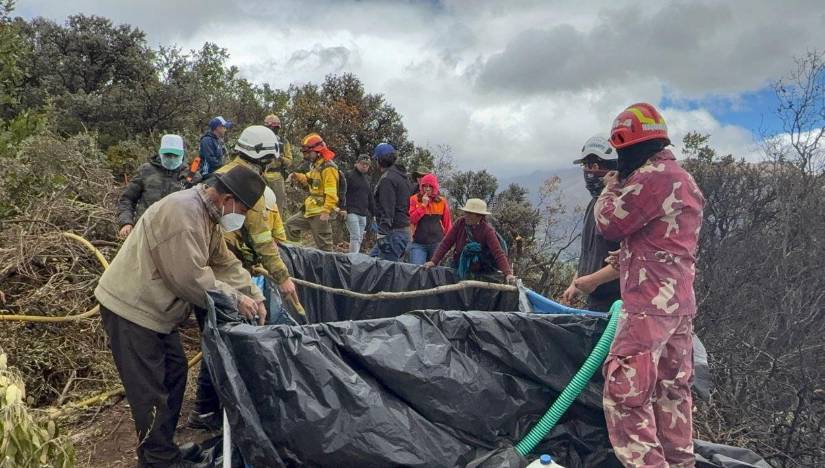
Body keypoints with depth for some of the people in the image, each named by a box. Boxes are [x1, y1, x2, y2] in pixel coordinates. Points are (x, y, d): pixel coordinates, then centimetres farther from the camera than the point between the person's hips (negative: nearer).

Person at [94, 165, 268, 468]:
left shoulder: (208, 216, 6)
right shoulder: (182, 212, -27)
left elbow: (225, 263, 10)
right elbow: (190, 277, -28)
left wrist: (254, 296, -1)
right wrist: (235, 299, -19)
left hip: (154, 308, 10)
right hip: (130, 308, -10)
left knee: (174, 374, 17)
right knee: (151, 391, -2)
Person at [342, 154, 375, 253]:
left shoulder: (367, 178, 20)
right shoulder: (349, 175, -1)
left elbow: (370, 198, 24)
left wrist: (373, 212, 19)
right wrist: (343, 208, -18)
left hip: (363, 214, 7)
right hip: (352, 212, -7)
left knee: (360, 238, 7)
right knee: (355, 237, -16)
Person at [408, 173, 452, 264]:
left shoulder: (442, 201, 5)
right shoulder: (414, 199, 3)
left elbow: (447, 224, 9)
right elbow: (412, 219, -6)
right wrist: (423, 204, -11)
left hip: (437, 243, 1)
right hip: (418, 244, -1)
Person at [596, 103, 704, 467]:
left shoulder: (652, 176, -14)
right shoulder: (683, 179, 18)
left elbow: (608, 224, -7)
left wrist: (611, 188, 8)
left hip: (650, 303, -10)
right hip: (680, 301, 10)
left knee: (625, 388, -10)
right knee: (672, 387, 16)